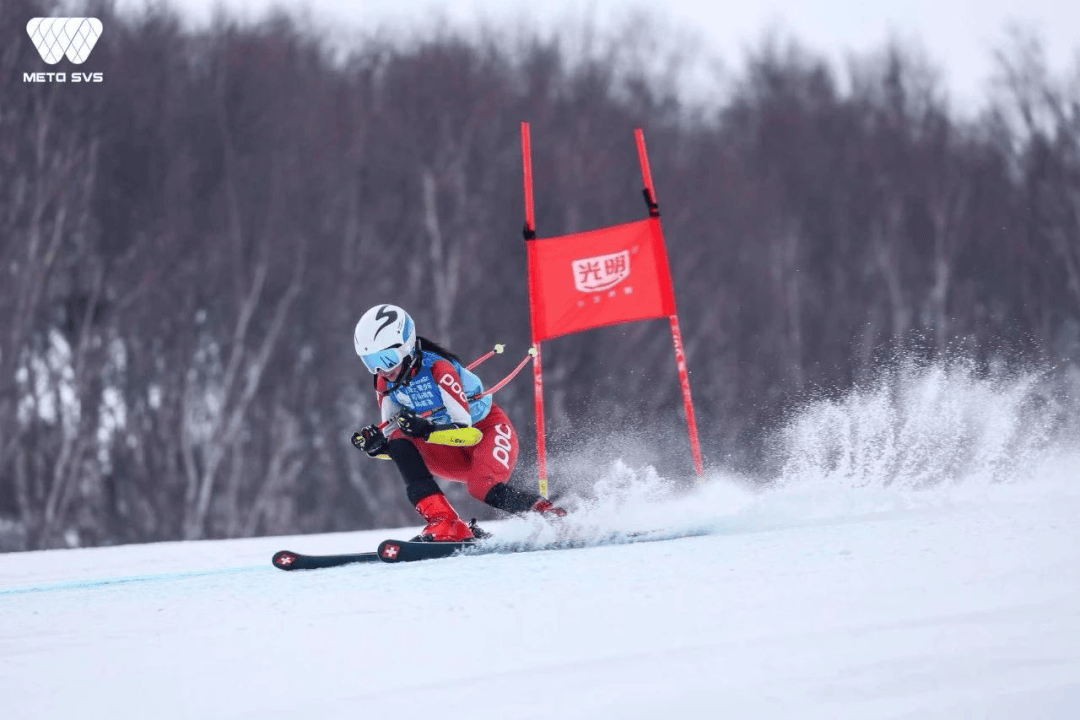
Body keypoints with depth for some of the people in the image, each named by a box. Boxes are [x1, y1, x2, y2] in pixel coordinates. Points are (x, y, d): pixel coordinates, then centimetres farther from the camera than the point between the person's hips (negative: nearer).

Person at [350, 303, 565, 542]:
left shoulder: (438, 367, -26)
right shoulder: (385, 384, -6)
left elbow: (463, 426, -29)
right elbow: (392, 432, -3)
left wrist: (427, 429, -46)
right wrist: (376, 442, -26)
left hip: (489, 430, -6)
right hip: (452, 452, 6)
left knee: (484, 488, -34)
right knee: (399, 445, -22)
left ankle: (552, 516, -10)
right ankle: (443, 523, -30)